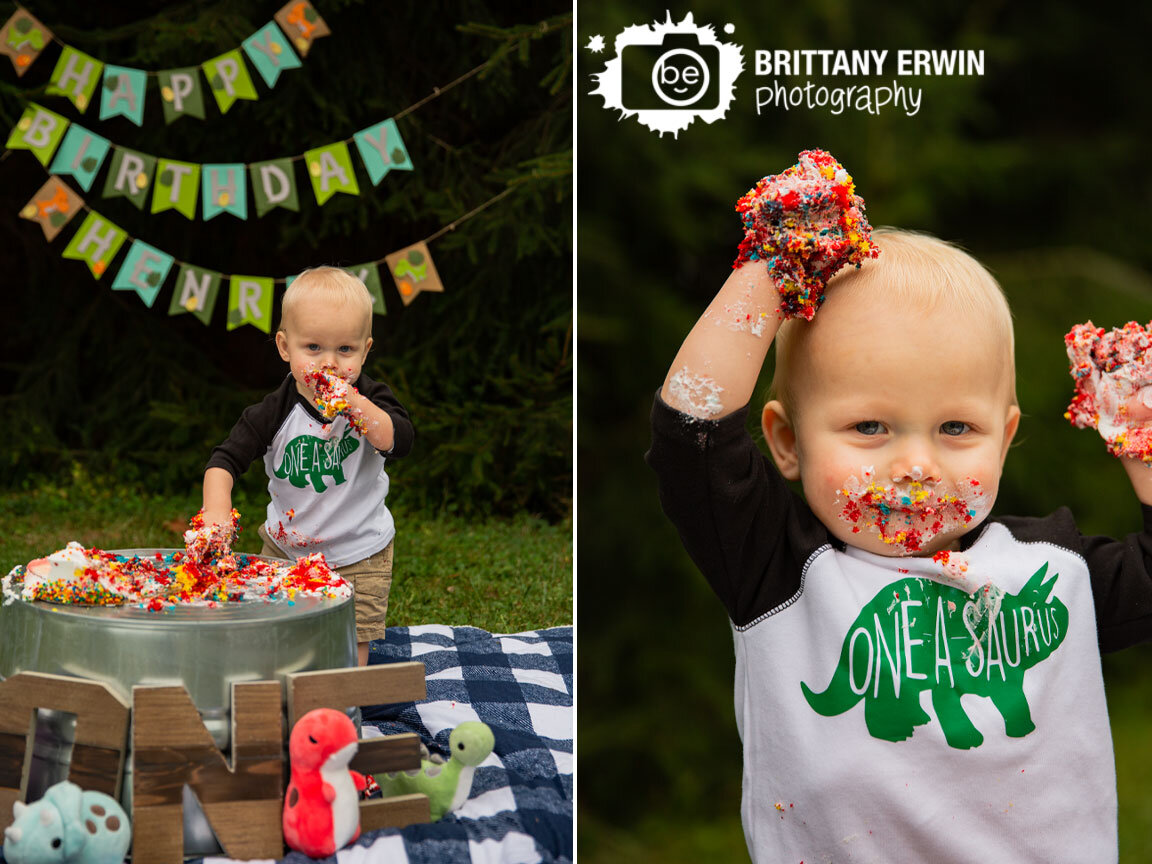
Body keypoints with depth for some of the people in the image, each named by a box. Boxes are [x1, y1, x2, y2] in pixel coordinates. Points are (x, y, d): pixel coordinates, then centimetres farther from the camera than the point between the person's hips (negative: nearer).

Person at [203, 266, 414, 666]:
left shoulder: (370, 399, -11)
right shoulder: (276, 412, -12)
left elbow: (399, 442, -26)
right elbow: (226, 458, -13)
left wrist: (357, 407, -38)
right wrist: (216, 506, -31)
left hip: (358, 557, -1)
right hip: (286, 549, 2)